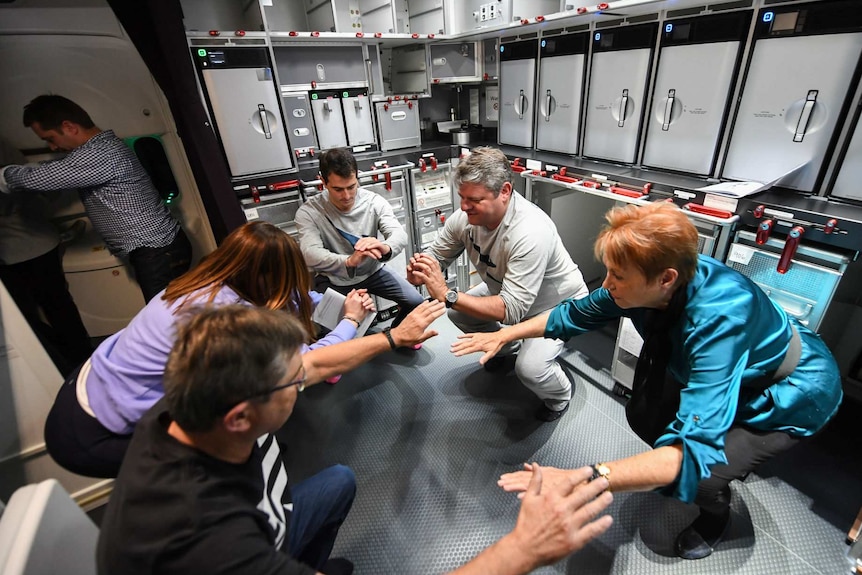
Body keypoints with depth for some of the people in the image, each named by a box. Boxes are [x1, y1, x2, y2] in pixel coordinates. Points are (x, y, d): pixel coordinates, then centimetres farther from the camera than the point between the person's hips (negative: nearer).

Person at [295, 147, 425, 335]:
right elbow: (311, 255, -33)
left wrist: (385, 248, -52)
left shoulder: (374, 201, -15)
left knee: (416, 302, -5)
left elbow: (400, 235, -26)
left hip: (372, 272, 2)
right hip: (335, 281, -1)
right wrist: (350, 260, -54)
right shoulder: (308, 212, -19)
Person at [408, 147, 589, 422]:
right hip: (505, 289, 7)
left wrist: (446, 294, -44)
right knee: (457, 312, -1)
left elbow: (512, 310, -40)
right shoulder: (465, 216, -19)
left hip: (558, 304, -7)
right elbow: (435, 255, -7)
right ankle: (508, 346, 27)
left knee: (529, 368, -25)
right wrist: (419, 272, -31)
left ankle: (560, 394, 14)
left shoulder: (530, 232, -39)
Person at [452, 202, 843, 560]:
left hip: (792, 390, -6)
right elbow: (576, 313, -8)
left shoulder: (718, 317, -42)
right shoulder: (645, 284, -23)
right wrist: (503, 336, -9)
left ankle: (716, 512, 20)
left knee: (696, 473, -17)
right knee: (643, 416, 0)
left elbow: (695, 451, -47)